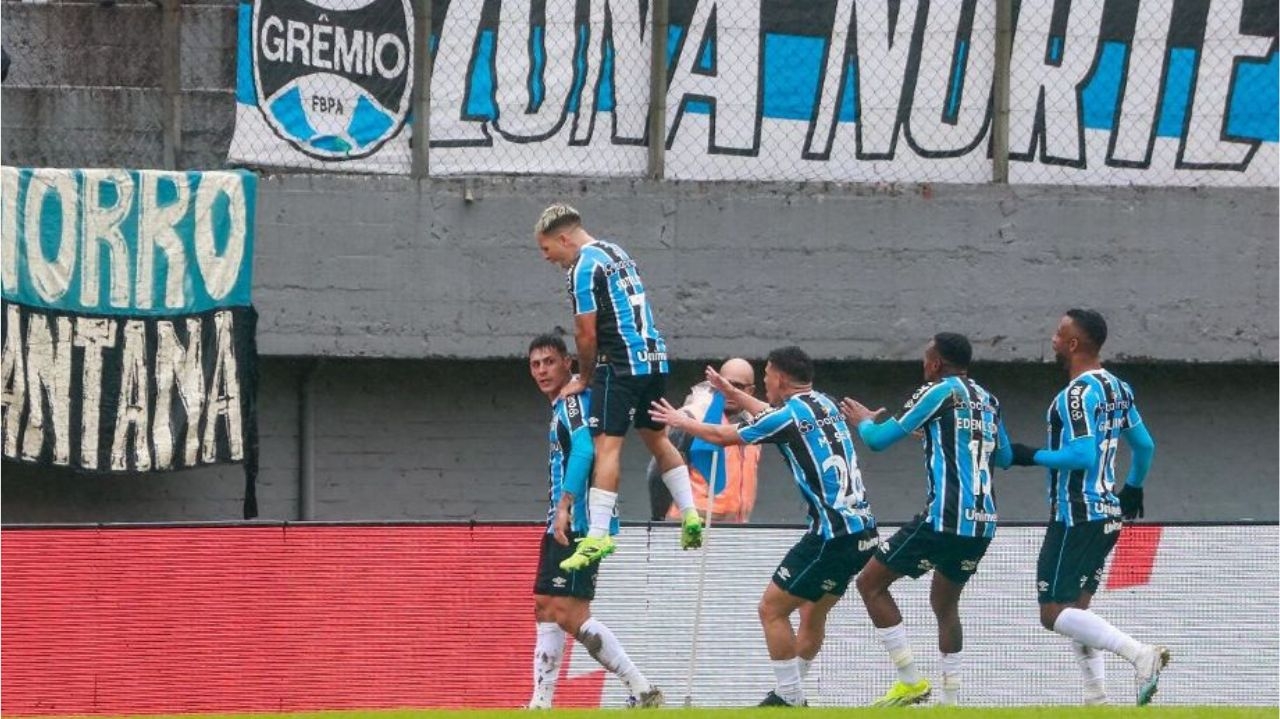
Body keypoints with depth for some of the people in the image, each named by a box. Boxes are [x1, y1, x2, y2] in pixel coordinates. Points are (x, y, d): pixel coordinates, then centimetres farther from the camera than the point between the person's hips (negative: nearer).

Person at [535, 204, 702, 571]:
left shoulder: (584, 268, -11)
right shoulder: (616, 252, 17)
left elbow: (587, 334, -12)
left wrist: (584, 378, 4)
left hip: (622, 362, -9)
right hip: (655, 356, 9)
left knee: (607, 445, -12)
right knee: (657, 438, 21)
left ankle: (598, 535, -18)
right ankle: (689, 515, 19)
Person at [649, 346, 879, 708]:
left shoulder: (790, 415, -9)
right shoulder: (823, 404, 14)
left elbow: (722, 436, 4)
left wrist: (681, 421, 22)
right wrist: (734, 394, 48)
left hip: (833, 535, -9)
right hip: (861, 533, 9)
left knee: (772, 608, -1)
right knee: (812, 612, 20)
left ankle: (789, 698, -1)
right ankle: (791, 694, 24)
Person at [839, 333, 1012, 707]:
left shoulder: (939, 392, -4)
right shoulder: (988, 400, 15)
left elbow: (880, 439, -1)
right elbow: (1004, 457, 30)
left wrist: (863, 421, 22)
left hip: (945, 518, -8)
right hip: (983, 522, 8)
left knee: (870, 583, 4)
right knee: (945, 603, 23)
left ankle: (910, 680, -2)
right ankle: (950, 699, 16)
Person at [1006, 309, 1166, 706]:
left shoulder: (1077, 394, -16)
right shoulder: (1117, 388, 12)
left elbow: (1083, 455, -24)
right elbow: (1144, 445, 20)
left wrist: (1032, 456, -12)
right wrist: (1133, 488, 35)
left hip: (1077, 516, -9)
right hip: (1108, 513, 9)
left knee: (1054, 612, -9)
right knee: (1076, 607, 16)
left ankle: (1140, 653, -23)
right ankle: (1096, 696, 9)